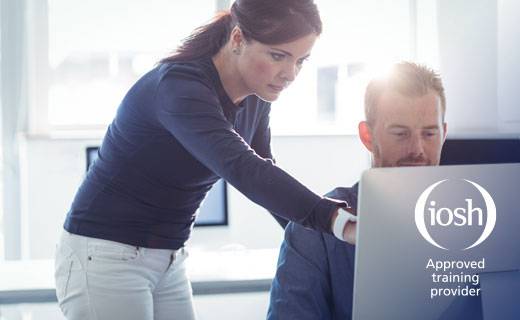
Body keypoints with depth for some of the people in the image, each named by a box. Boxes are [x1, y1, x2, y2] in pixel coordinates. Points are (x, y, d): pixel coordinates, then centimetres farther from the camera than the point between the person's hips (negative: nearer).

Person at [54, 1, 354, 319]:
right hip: (106, 257, -8)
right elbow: (241, 169, -42)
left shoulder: (255, 99, -1)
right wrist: (338, 220, -52)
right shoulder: (180, 87, -27)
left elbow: (263, 174, 12)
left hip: (169, 261, 8)